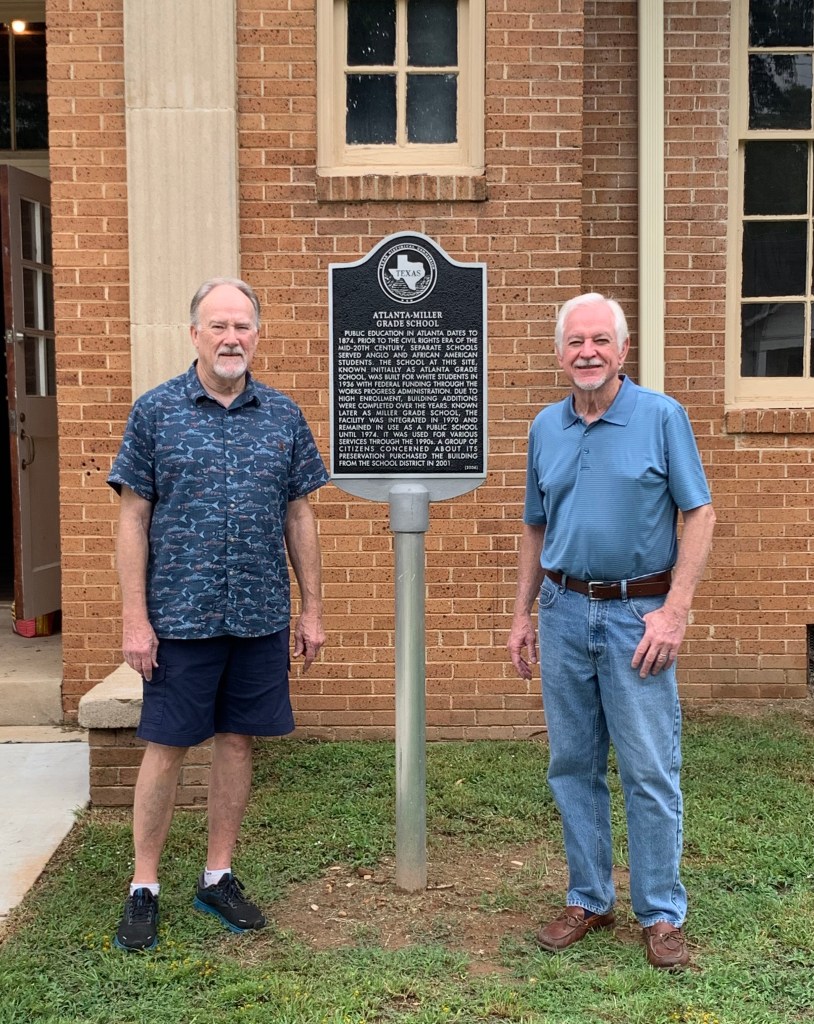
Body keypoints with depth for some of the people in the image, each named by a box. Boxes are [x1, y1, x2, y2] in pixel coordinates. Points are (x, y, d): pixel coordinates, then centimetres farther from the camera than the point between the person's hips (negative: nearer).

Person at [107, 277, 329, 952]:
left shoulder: (284, 416, 5)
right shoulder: (156, 411, -1)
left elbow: (299, 517, 9)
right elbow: (133, 517, -3)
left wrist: (312, 609, 6)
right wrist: (135, 617, -8)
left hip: (261, 617, 3)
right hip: (179, 616, -2)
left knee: (238, 742, 11)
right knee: (166, 748, 5)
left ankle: (219, 877, 27)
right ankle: (144, 889, 21)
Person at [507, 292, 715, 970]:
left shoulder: (662, 417, -4)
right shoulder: (546, 428, 9)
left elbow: (700, 516, -6)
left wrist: (675, 610, -14)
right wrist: (523, 614, 11)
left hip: (638, 615, -4)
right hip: (564, 614, 4)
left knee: (651, 770, 1)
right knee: (573, 765, 11)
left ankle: (663, 913, 18)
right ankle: (589, 899, 26)